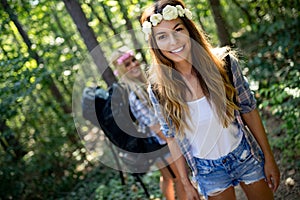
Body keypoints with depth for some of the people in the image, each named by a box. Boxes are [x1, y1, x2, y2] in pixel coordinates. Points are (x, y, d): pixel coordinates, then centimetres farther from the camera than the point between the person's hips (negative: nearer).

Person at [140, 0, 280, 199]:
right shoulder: (159, 90, -15)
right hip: (208, 171, 0)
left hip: (246, 156, 0)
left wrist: (269, 158, -2)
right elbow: (172, 137, -3)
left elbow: (249, 110, -6)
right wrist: (186, 183, 3)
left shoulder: (224, 62, -16)